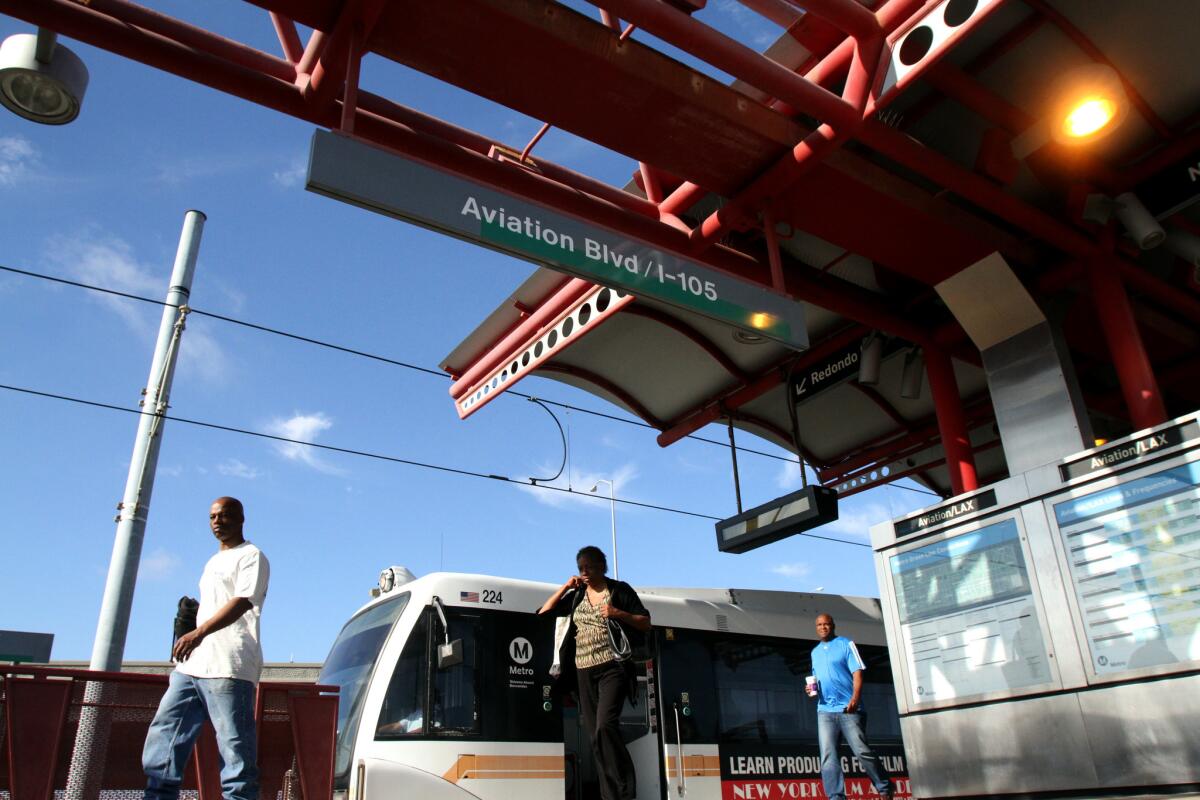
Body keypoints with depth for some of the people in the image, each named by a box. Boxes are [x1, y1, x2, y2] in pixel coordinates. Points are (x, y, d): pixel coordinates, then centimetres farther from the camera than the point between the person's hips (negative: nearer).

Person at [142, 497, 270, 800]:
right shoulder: (213, 562, 27)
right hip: (191, 664, 9)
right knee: (162, 738, 5)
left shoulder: (251, 555, 0)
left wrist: (199, 632, -27)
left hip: (228, 668, -9)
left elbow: (243, 601, -16)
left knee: (234, 751, -10)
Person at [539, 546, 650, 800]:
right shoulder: (576, 595, 13)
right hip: (585, 672, 5)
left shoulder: (619, 590, 1)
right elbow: (544, 614, 10)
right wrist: (566, 587, 2)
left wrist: (619, 614, -16)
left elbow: (646, 624, 1)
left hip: (612, 668, -5)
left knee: (605, 726, -23)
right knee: (595, 737, 3)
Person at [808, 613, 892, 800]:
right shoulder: (815, 652, 19)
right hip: (825, 711, 5)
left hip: (848, 708, -5)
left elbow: (857, 672, -7)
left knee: (862, 751, -4)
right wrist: (813, 689, 3)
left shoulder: (846, 644, 2)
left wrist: (855, 697, -20)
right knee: (828, 756, -4)